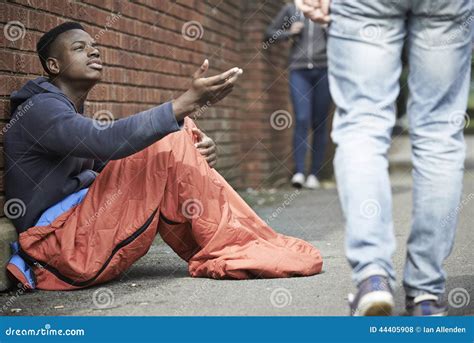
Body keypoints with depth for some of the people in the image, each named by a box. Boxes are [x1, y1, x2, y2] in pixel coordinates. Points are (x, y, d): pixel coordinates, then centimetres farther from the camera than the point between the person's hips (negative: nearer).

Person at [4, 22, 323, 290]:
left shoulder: (78, 118, 23)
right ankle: (238, 254, -14)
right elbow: (109, 141, -28)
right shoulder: (40, 110, -9)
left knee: (176, 146, 1)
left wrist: (192, 153, -8)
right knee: (169, 143, -17)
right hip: (59, 249, -9)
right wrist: (187, 103, -34)